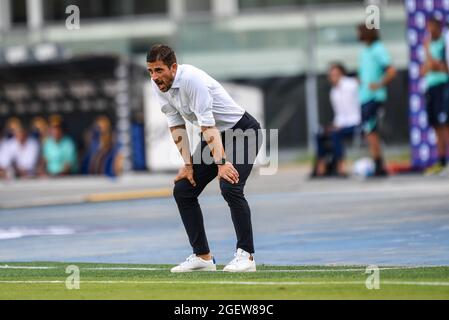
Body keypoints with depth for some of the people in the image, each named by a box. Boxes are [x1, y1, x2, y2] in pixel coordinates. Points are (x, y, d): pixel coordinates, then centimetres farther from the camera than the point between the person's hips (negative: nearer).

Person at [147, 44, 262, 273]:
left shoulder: (192, 80, -30)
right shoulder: (158, 85, -6)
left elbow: (208, 127, -35)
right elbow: (176, 126, 1)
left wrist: (221, 163, -41)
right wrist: (187, 164, -6)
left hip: (243, 131, -8)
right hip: (215, 136, 8)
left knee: (230, 187, -27)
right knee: (182, 190, 1)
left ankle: (246, 255, -19)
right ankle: (202, 256, 7)